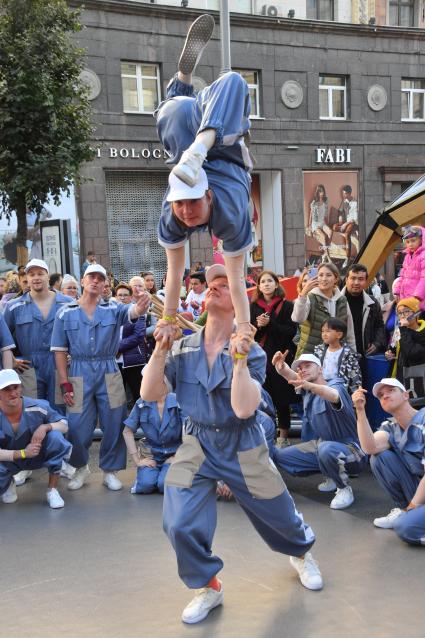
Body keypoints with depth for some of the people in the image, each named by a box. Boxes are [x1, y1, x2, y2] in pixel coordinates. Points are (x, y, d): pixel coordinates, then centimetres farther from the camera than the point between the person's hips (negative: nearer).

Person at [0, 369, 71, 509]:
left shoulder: (37, 407, -22)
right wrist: (23, 453, -32)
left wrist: (45, 427, -33)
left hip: (39, 455, 0)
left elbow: (65, 425, -13)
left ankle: (52, 490, -14)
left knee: (55, 436, -30)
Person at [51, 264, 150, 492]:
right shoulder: (66, 313, 3)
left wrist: (140, 308, -45)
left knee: (114, 425, 5)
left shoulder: (112, 308, 2)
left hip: (109, 372, 1)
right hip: (79, 373, 0)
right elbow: (59, 350, 4)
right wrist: (64, 383, -3)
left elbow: (131, 312, -20)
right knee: (78, 427, 2)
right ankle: (80, 467, 27)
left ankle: (110, 470, 22)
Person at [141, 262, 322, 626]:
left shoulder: (251, 351, -13)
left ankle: (302, 554, 51)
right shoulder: (183, 348, -3)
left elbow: (244, 409, -25)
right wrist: (160, 347, -19)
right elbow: (149, 394, -11)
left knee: (279, 516, 14)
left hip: (243, 448, -1)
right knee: (180, 525, -13)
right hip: (198, 446, 2)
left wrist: (239, 359, -31)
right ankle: (209, 587, 15)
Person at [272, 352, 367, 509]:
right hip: (321, 444, 8)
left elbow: (334, 396, -42)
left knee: (325, 448, -40)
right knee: (279, 456, 6)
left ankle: (345, 489, -12)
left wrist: (309, 385, -61)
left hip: (348, 450, -8)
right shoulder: (307, 388, 5)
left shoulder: (335, 385, -16)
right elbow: (289, 374, -13)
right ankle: (331, 476, 15)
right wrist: (281, 366, -38)